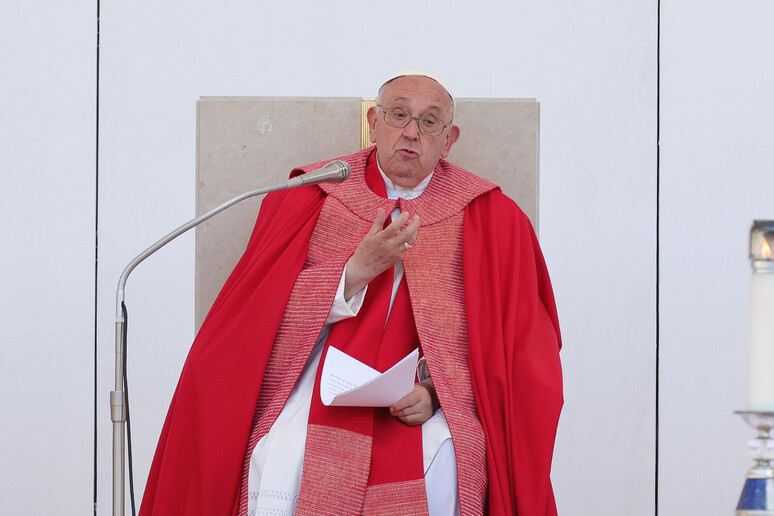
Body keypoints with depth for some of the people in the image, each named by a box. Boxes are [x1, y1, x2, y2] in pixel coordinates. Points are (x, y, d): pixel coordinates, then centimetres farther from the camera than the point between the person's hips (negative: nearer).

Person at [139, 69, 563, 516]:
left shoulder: (489, 218, 9)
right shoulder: (309, 198, 12)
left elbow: (515, 339, 6)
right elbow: (267, 307, 2)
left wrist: (438, 389, -11)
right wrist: (359, 269, -14)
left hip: (427, 411, 0)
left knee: (443, 470, -33)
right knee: (279, 462, -31)